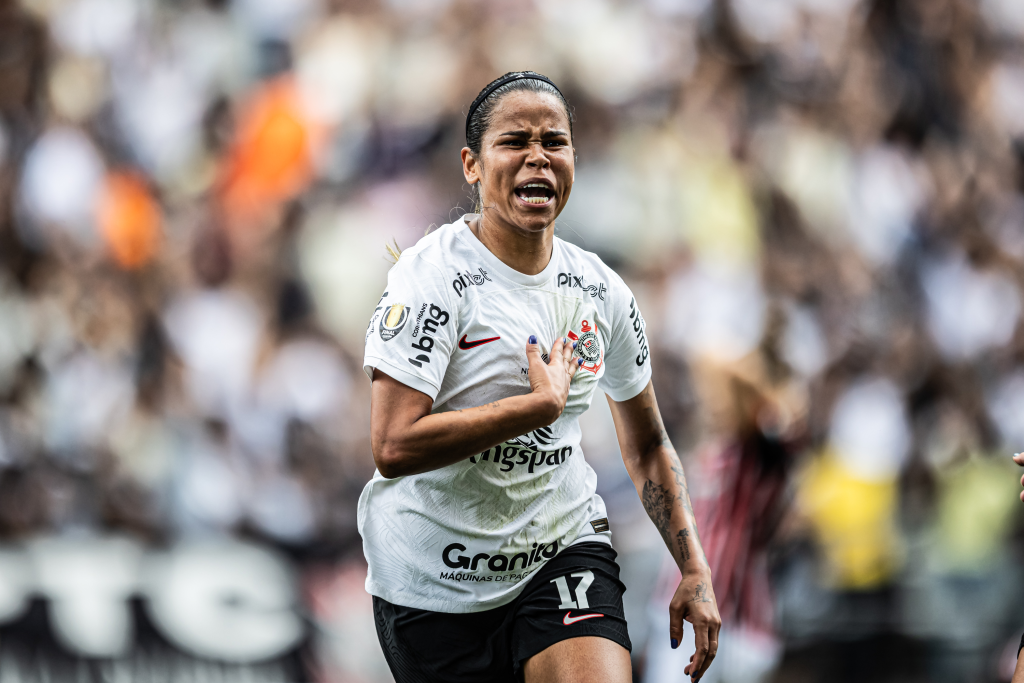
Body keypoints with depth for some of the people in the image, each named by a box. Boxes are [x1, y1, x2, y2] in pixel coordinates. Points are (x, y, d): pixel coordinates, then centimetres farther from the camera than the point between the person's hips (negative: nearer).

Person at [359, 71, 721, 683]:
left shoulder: (601, 292, 3)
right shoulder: (435, 274, -15)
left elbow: (648, 446, 17)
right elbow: (394, 448, -26)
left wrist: (695, 570, 6)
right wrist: (542, 403, -22)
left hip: (563, 550, 3)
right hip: (434, 581, -3)